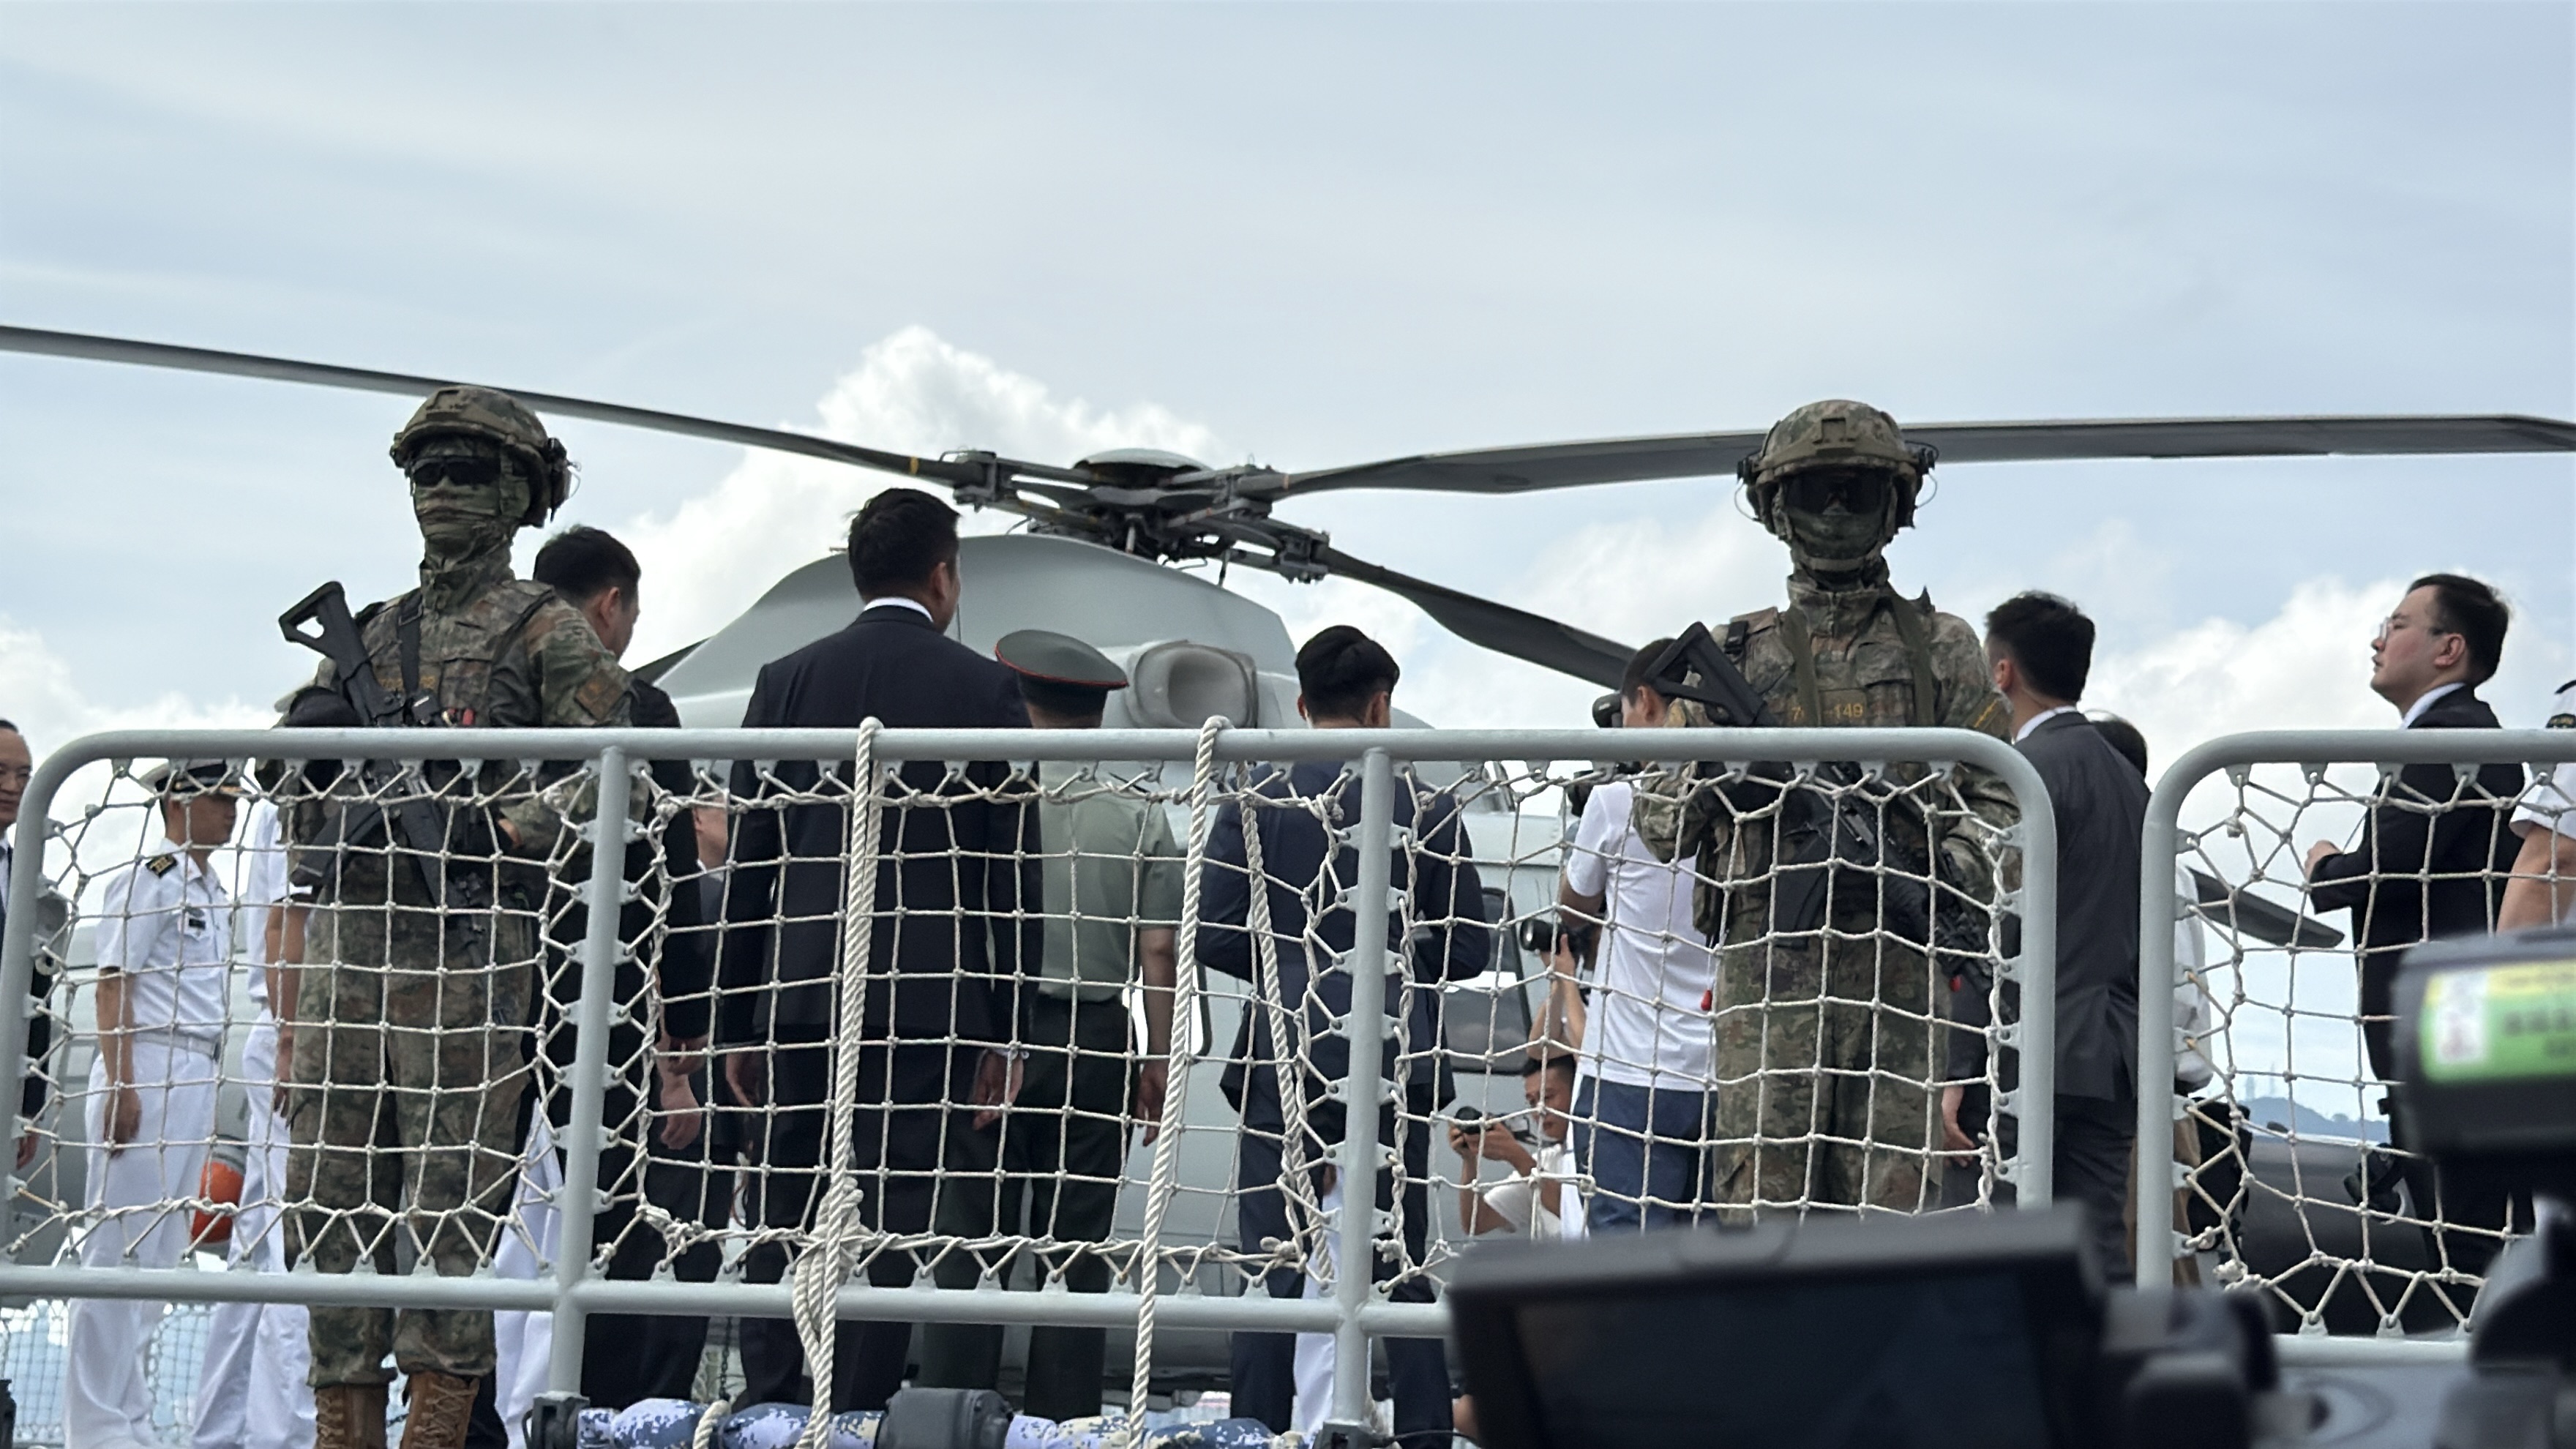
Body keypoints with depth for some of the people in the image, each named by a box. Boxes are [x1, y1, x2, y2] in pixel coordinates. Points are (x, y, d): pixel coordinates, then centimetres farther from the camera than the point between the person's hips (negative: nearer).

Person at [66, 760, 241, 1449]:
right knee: (122, 1245, -9)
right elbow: (114, 983, -14)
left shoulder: (212, 890, 20)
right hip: (146, 1068, -9)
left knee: (161, 1252, 11)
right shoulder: (150, 877, -7)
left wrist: (209, 1100, 18)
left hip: (198, 1077, 9)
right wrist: (121, 1084, -21)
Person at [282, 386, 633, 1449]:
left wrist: (495, 834, -15)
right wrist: (317, 722, 6)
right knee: (332, 1183, 5)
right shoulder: (372, 635, 23)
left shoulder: (547, 632, 4)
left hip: (466, 944, -7)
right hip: (344, 932, 7)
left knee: (452, 1187, -10)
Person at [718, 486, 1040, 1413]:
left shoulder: (787, 681, 7)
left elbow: (746, 861, 7)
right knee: (901, 1220, -2)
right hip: (931, 997, -2)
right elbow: (1014, 871, 0)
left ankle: (768, 1412, 8)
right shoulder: (985, 690, 1)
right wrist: (1007, 1030, 3)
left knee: (780, 1220, 8)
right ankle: (854, 1417, -5)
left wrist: (738, 1021, 12)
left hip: (799, 989, 2)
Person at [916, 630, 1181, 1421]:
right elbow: (1158, 949, 0)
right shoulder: (1138, 815, 1)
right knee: (1074, 1252, 5)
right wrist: (1157, 1058, 7)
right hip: (1093, 1043, 1)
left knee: (969, 1243, 2)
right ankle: (1061, 1428, 4)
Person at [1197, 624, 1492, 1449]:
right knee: (1403, 1268, 6)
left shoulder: (1256, 806, -1)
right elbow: (1467, 948, 4)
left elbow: (1215, 937, -4)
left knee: (1275, 1269, 2)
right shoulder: (1427, 811, 2)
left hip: (1286, 1063, -1)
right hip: (1396, 1066, 1)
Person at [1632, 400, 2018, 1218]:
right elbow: (1660, 828, 13)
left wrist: (1945, 867, -11)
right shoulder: (1735, 654, 16)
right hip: (1766, 958, 1)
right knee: (1762, 1193, -4)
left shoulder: (1943, 650, 15)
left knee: (1893, 1194, -5)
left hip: (1900, 959, -1)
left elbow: (1999, 802, 9)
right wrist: (1711, 767, -8)